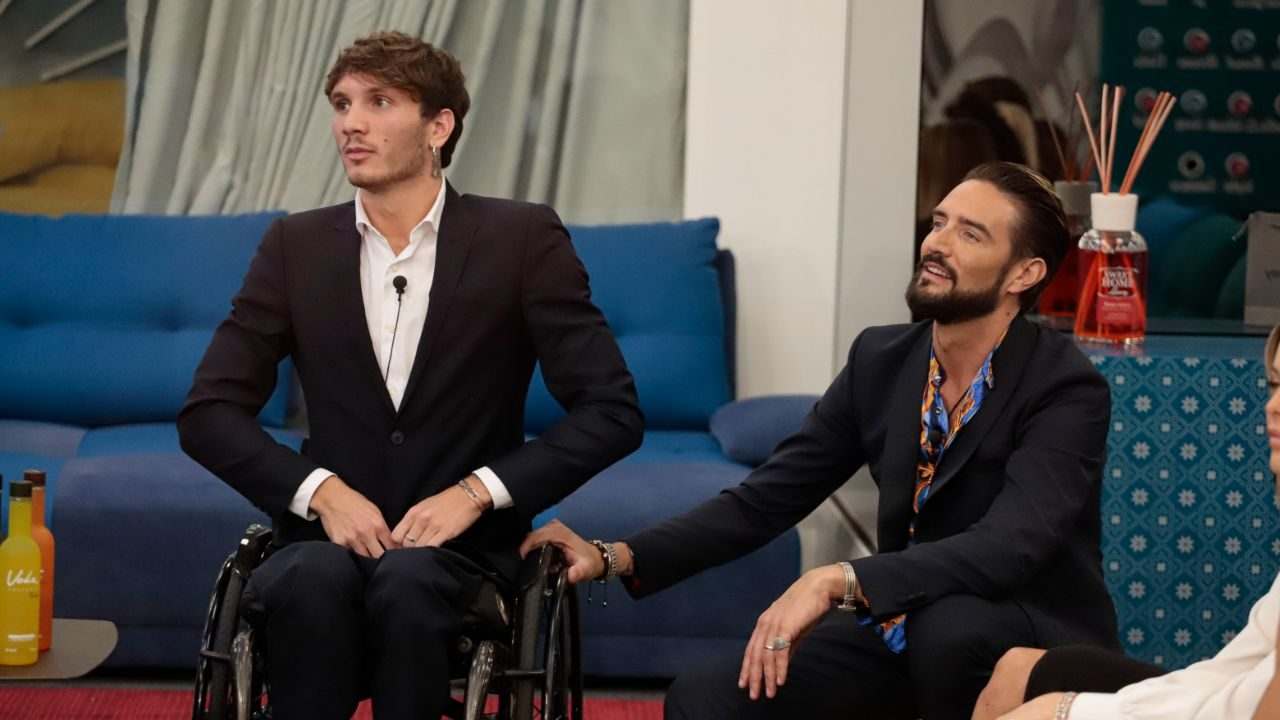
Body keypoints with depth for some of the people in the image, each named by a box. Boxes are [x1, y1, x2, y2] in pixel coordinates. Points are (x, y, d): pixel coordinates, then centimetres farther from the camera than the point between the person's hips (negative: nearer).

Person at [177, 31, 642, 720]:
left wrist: (476, 491, -13)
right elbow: (207, 414, 7)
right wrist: (321, 491, -10)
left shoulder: (522, 239, 1)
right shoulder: (297, 245, 8)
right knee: (313, 580, -34)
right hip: (330, 537, 2)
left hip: (464, 546, -1)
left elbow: (612, 410, -2)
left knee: (407, 581, -36)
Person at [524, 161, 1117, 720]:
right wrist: (619, 557, -13)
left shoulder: (1067, 390, -19)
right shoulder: (882, 359, 0)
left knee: (946, 624, -39)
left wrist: (838, 581, -43)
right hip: (905, 626, 5)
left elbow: (1008, 548, -34)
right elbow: (768, 497, 0)